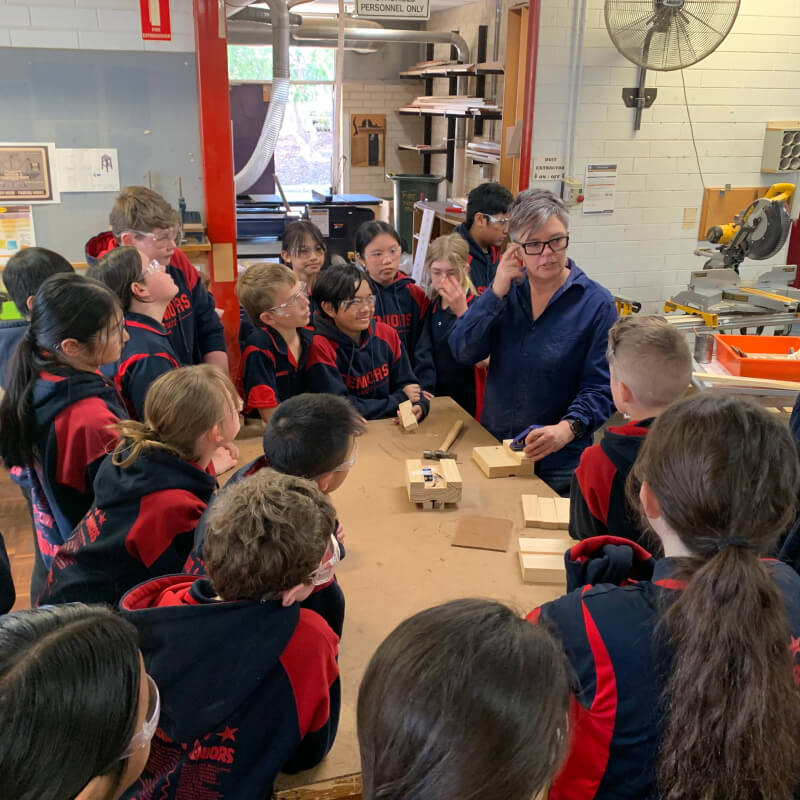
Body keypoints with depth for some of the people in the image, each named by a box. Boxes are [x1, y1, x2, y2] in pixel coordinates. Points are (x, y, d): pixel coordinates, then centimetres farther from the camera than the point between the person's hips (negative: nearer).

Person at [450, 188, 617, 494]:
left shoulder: (597, 304, -10)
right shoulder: (507, 290, 1)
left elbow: (599, 388, -14)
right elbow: (462, 351, -9)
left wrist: (567, 429, -32)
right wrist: (497, 292, -17)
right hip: (492, 448, 3)